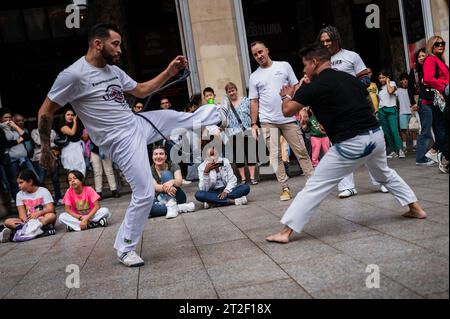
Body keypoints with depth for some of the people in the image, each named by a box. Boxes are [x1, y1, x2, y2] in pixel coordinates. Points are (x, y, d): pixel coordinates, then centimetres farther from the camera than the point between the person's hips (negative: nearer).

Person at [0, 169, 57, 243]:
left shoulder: (43, 191, -3)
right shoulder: (20, 195, 7)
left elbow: (50, 209, -11)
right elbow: (22, 213, -3)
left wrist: (38, 213, -29)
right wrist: (26, 221, -24)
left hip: (43, 219, -3)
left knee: (52, 216, -36)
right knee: (8, 221, -17)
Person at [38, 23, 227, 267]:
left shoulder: (114, 70, 5)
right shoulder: (73, 75, -19)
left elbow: (141, 91, 18)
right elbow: (45, 112, -12)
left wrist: (169, 72, 6)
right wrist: (46, 149, -7)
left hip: (139, 123, 8)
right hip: (122, 140, -8)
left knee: (184, 118, 14)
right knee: (144, 194, -7)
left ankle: (218, 115, 47)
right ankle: (125, 248, 11)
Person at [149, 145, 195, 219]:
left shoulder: (173, 166, -1)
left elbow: (180, 181, -20)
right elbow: (154, 186, -18)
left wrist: (172, 181, -45)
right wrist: (164, 188, -42)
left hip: (176, 197, -1)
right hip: (161, 200, 1)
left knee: (166, 174, -23)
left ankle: (172, 205, -38)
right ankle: (180, 207, -31)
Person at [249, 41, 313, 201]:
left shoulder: (284, 66, 7)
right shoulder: (254, 77, 9)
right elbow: (254, 102, 9)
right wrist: (254, 124, 2)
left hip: (288, 118, 0)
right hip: (268, 121, 1)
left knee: (301, 152, 1)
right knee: (275, 156, -1)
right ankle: (285, 188, 7)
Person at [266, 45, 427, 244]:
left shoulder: (314, 87, -7)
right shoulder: (350, 78, 14)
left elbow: (287, 111, -3)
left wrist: (287, 96, 17)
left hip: (351, 144, -7)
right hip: (376, 135, 7)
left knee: (315, 187, -2)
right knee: (384, 174, 35)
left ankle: (286, 232, -1)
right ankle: (415, 208, 43)